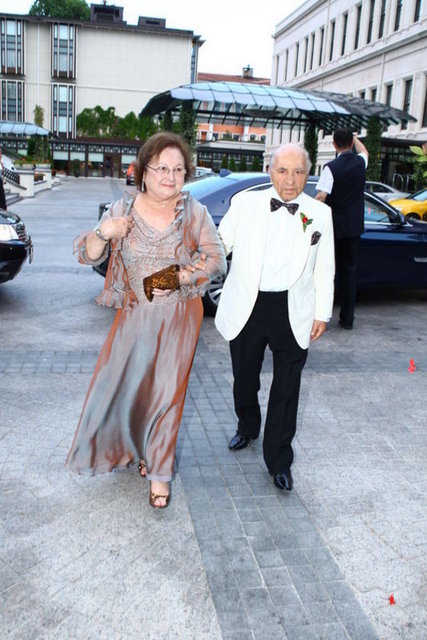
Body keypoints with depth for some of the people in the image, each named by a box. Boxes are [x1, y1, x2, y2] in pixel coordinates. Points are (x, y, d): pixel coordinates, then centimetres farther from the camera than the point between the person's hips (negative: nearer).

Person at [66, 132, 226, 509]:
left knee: (166, 390, 3)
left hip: (179, 317, -1)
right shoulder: (123, 210, -3)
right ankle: (136, 447, 38)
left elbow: (217, 260, -8)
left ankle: (159, 472, 19)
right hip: (134, 313, 2)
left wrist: (178, 278, -20)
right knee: (120, 382, 7)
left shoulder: (194, 212, -5)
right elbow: (88, 256, -3)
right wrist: (103, 233, -24)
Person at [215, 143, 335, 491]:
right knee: (244, 378, 18)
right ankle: (247, 427, 47)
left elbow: (324, 269, 6)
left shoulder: (320, 213, 2)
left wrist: (322, 313, 6)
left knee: (286, 389, 6)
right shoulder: (245, 203, -1)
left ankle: (279, 460, 22)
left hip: (294, 313, -1)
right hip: (247, 307, 1)